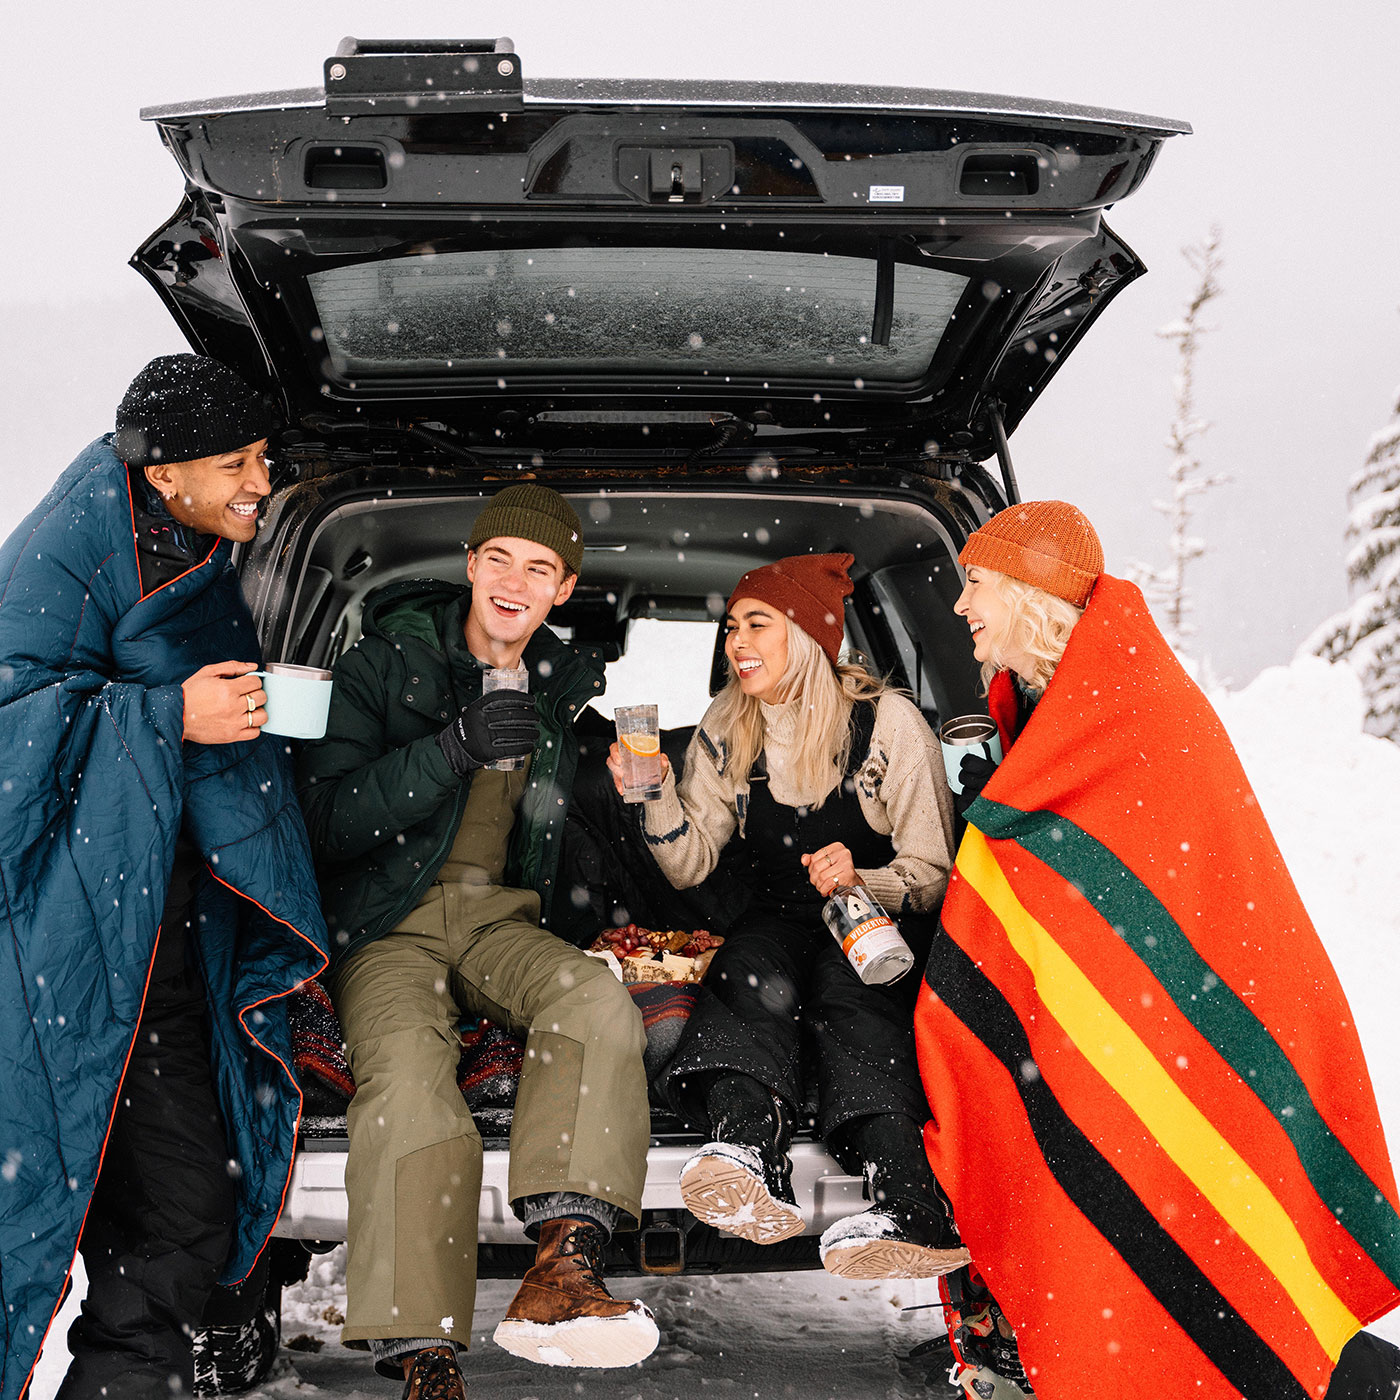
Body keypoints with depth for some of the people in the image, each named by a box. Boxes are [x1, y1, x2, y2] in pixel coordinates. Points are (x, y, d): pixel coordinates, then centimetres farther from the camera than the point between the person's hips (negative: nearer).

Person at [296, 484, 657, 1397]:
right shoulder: (386, 662, 3)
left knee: (598, 1000, -31)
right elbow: (330, 822, -6)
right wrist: (453, 748, -17)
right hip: (392, 921, -3)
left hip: (505, 919, 3)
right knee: (407, 1068, -34)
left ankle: (561, 1270, -47)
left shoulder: (568, 686, 14)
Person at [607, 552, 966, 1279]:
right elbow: (690, 864, 8)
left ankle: (911, 1203, -61)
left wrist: (861, 880, -24)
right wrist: (653, 792, -10)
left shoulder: (887, 722, -3)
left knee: (845, 994, -38)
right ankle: (746, 1156, -62)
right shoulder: (727, 728, 9)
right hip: (778, 924, 3)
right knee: (758, 984, -34)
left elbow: (931, 877, -3)